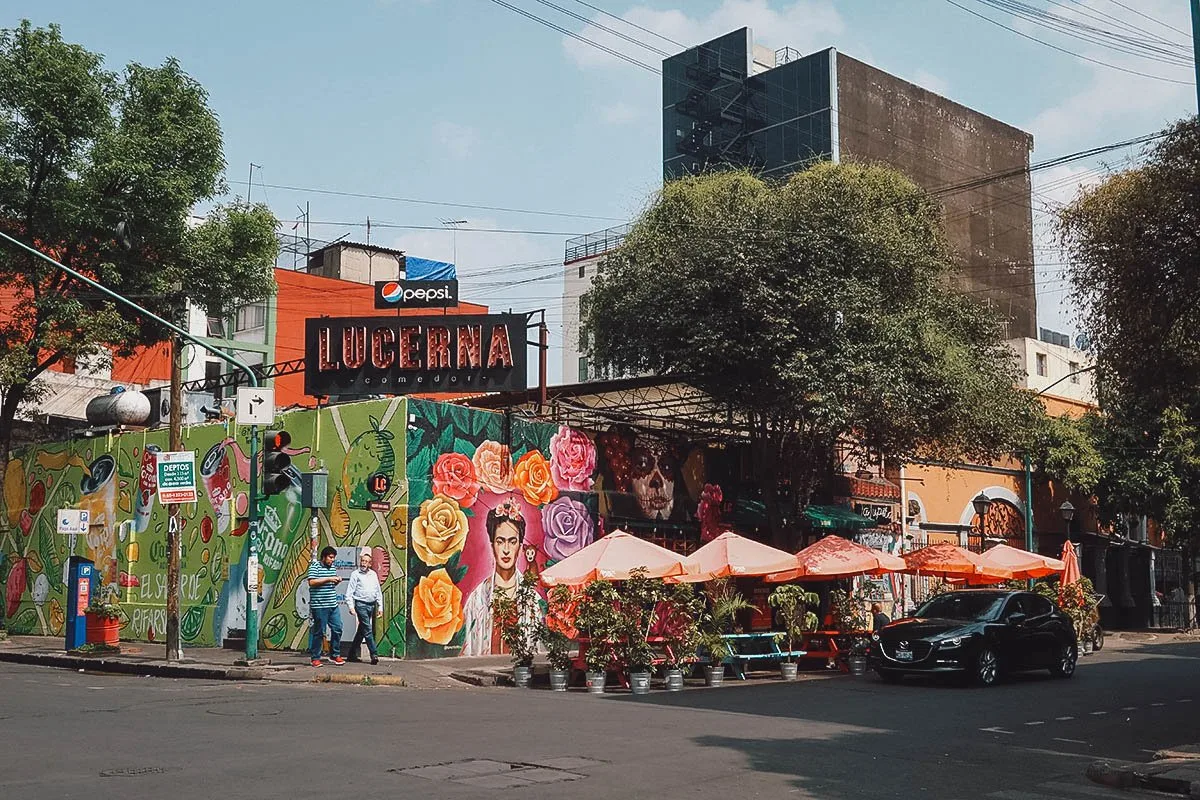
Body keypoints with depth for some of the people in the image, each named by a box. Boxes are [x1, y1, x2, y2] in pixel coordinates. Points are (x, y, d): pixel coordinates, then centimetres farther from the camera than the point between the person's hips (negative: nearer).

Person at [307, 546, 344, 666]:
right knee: (319, 632, -2)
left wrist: (337, 581, 6)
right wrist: (328, 579, -18)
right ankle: (315, 658, 8)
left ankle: (335, 655, 18)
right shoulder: (315, 566, -6)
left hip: (333, 605, 7)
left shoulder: (332, 568, 16)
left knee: (337, 629, 5)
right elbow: (311, 582, -17)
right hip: (319, 606, -7)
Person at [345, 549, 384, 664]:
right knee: (368, 630, -11)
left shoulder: (373, 574, 14)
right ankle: (374, 654, -13)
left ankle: (352, 654, 18)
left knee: (362, 630, 10)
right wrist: (351, 606, -14)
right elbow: (349, 592, -4)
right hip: (361, 604, -6)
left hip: (372, 605, 6)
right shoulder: (356, 574, -1)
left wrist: (380, 607, 13)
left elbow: (378, 592, 18)